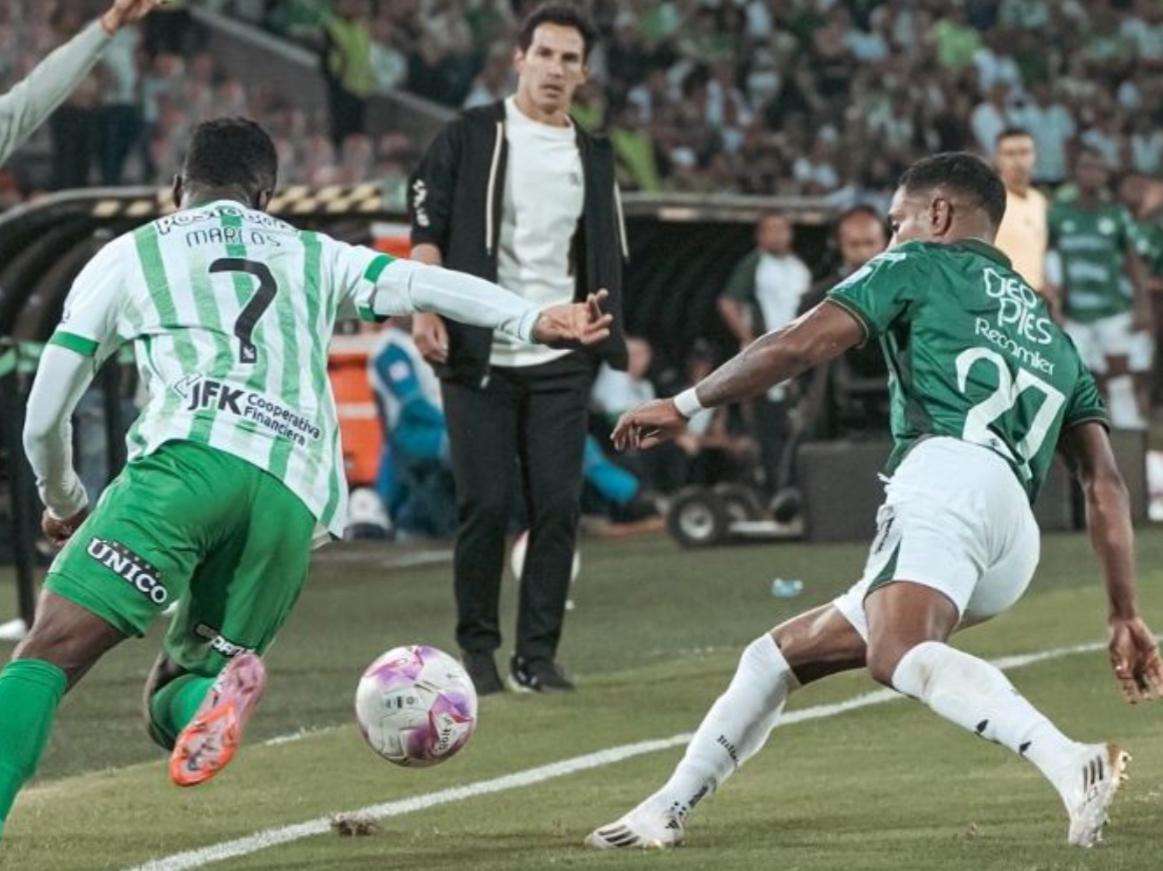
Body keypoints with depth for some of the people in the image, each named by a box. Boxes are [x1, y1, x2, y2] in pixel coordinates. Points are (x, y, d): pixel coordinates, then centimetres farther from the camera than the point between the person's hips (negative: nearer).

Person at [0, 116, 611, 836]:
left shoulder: (125, 258, 26)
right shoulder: (314, 256, 32)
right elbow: (417, 283, 13)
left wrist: (63, 503, 45)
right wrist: (532, 319, 3)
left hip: (189, 458, -3)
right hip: (296, 500, 3)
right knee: (169, 704, 14)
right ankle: (206, 688, -22)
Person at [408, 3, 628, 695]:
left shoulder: (593, 158, 14)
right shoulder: (470, 137, 2)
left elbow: (606, 258, 20)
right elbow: (428, 228, -1)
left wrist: (607, 336, 11)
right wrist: (427, 310, -13)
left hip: (560, 362, 3)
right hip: (479, 354, -3)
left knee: (558, 508, -3)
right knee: (486, 504, -5)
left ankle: (539, 653, 5)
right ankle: (478, 650, 8)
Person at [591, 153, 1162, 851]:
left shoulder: (922, 264, 19)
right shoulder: (1051, 336, 35)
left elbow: (800, 347, 8)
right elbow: (1105, 483, 25)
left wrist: (686, 406, 19)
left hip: (950, 468, -8)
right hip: (1015, 550, 8)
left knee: (898, 653, -34)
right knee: (784, 653, 20)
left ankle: (1072, 765, -53)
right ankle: (667, 810, 23)